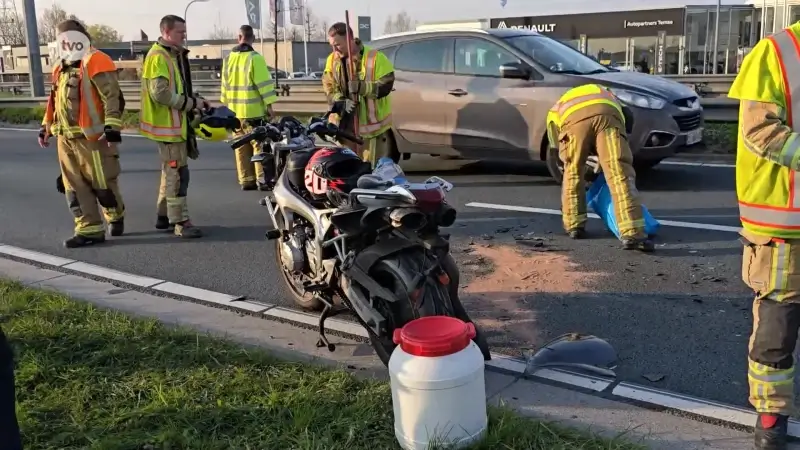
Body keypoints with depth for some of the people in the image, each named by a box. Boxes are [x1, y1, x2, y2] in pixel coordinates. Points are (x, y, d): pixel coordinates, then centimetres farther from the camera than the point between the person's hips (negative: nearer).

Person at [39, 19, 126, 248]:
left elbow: (113, 97, -16)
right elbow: (54, 100, 26)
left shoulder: (94, 61, -10)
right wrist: (46, 126, 24)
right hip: (66, 138, 8)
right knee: (74, 186, 6)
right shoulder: (61, 67, 17)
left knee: (102, 183, 0)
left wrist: (112, 128, -23)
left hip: (91, 137, -8)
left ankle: (116, 216, 26)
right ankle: (89, 229, 10)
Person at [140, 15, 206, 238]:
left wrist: (192, 104, 9)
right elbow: (161, 93, -24)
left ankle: (164, 216, 25)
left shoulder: (173, 55, 17)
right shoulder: (158, 57, -15)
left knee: (171, 171, 16)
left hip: (175, 122, 10)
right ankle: (180, 222, -5)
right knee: (177, 172, -9)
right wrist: (191, 103, -17)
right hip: (167, 124, -10)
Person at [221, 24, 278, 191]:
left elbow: (225, 83, 17)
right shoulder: (255, 58, -10)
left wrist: (227, 103, 25)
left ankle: (246, 180, 11)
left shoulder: (229, 58, 11)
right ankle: (262, 179, -7)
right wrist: (269, 104, -11)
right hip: (253, 110, -6)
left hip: (235, 110, 6)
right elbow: (264, 83, -14)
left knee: (242, 147, 9)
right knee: (259, 144, -4)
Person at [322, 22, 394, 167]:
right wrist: (341, 102, -15)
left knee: (372, 167, 1)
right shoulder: (332, 60, 7)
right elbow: (328, 88, 5)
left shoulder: (375, 57, -10)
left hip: (371, 122, -5)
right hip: (345, 123, 5)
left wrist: (362, 87, -28)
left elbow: (386, 85, -13)